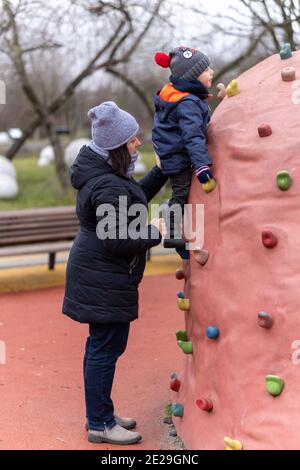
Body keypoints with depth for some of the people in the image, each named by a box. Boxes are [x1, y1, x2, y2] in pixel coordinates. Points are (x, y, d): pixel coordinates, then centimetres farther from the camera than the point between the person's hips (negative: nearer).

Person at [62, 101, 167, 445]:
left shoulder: (105, 172, 8)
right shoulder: (109, 186, -24)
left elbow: (135, 197, 23)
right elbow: (116, 239, -26)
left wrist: (161, 172, 18)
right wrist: (154, 232, -15)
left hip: (100, 275, 11)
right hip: (104, 279, -11)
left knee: (102, 345, 18)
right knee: (106, 347, -1)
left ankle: (100, 414, 32)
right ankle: (100, 426, 10)